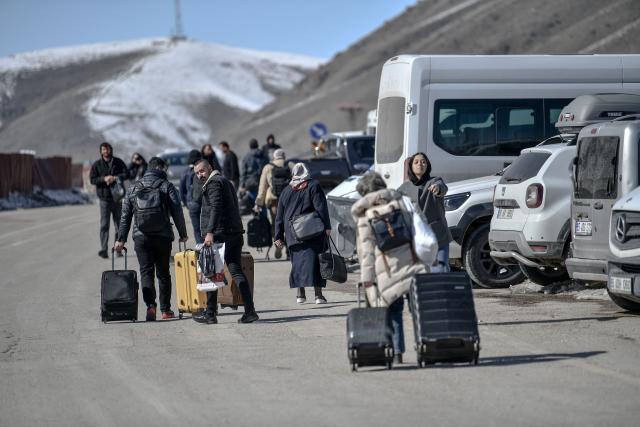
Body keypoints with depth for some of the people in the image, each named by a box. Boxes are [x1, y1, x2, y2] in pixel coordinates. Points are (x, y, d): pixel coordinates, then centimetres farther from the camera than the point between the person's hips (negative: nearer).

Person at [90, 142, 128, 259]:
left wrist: (115, 178, -18)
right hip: (104, 198, -2)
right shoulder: (96, 164, 1)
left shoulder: (118, 162, 5)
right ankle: (103, 250, -12)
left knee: (119, 224, 9)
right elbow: (92, 179, -3)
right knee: (104, 225, -9)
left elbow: (126, 174, -2)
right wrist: (104, 179, -19)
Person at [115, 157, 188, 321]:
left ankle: (150, 305, -21)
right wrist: (183, 234, 4)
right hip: (163, 237, -1)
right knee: (163, 272, 11)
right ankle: (165, 309, 16)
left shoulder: (134, 188, 9)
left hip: (141, 238, 1)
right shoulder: (166, 186, -1)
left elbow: (125, 216, 9)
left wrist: (121, 239, 12)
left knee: (146, 272, -1)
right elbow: (177, 212, -5)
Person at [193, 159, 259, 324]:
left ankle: (210, 313, 3)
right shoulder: (225, 181, 23)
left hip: (219, 235, -9)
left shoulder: (214, 183, -7)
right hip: (235, 233, 9)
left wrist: (210, 232, -28)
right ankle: (250, 311, -5)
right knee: (236, 271, 5)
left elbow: (215, 208, -20)